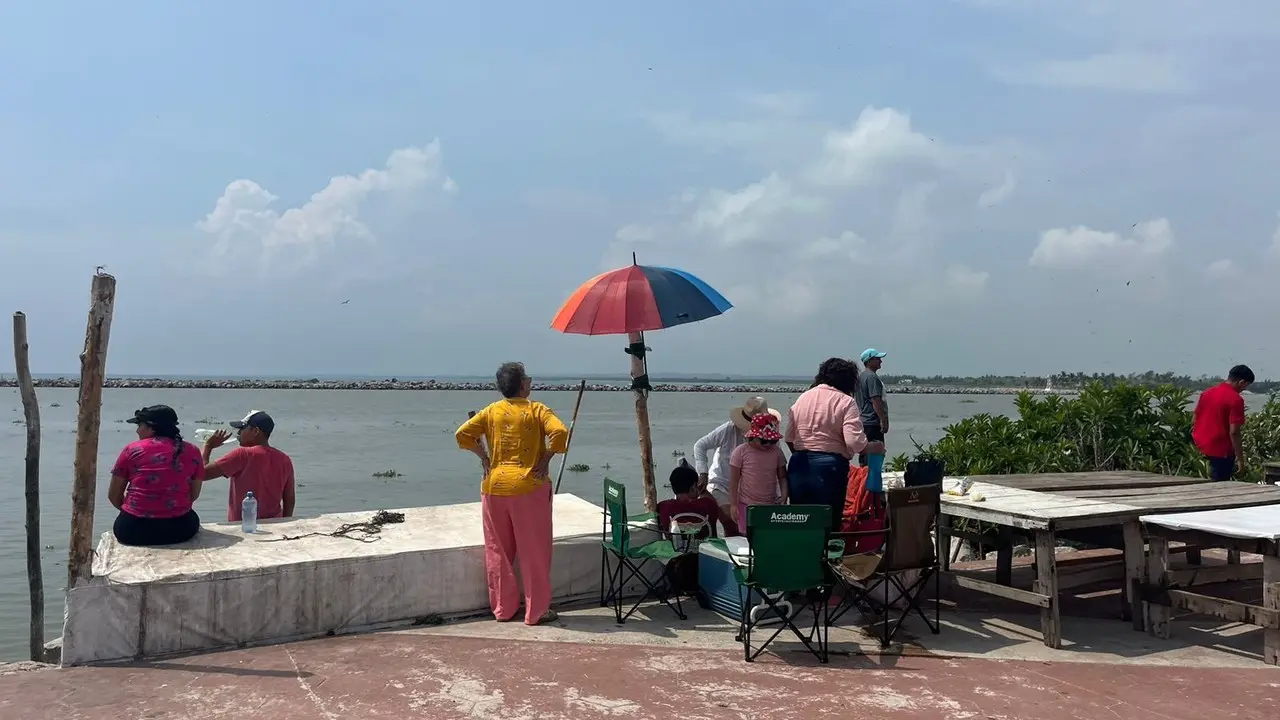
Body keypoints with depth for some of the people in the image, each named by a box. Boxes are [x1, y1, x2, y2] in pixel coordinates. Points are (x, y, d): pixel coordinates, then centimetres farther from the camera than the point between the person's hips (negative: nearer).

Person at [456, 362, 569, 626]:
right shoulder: (536, 410, -5)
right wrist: (546, 459, -8)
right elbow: (560, 432, -20)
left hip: (494, 487, 4)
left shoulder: (491, 411, 5)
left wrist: (484, 457, 8)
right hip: (529, 487, -4)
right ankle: (536, 611, 11)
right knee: (534, 552, 6)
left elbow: (463, 434, 0)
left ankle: (503, 608, 22)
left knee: (498, 551, 14)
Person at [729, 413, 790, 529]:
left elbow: (782, 477, 10)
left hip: (771, 505, 3)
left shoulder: (777, 452, 4)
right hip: (747, 505, -3)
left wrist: (784, 495, -8)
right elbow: (733, 481, -4)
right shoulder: (740, 452, -7)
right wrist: (733, 505, -6)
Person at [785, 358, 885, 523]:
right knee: (829, 522, 7)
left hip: (798, 466, 5)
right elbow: (855, 443, -14)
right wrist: (874, 447, 4)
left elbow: (789, 438, 8)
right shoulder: (846, 402, -5)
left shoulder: (803, 397, 9)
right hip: (829, 467, -5)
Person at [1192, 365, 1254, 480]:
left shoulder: (1207, 392, 6)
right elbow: (1233, 432, -19)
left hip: (1201, 444, 7)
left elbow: (1194, 420, 12)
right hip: (1220, 449, -7)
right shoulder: (1236, 399, -15)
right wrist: (1240, 459, -13)